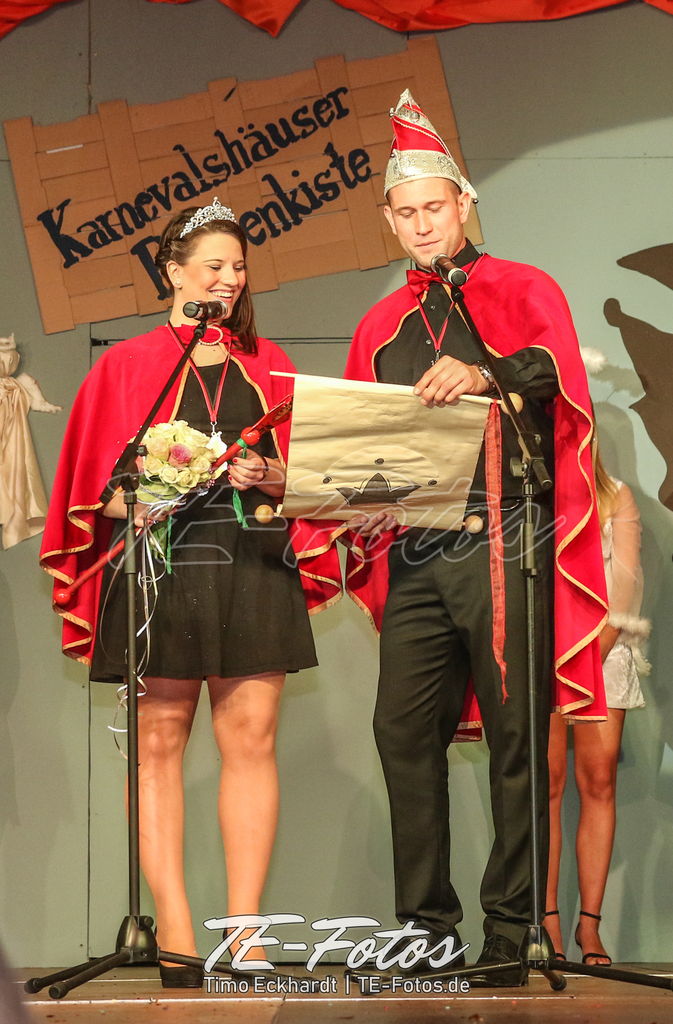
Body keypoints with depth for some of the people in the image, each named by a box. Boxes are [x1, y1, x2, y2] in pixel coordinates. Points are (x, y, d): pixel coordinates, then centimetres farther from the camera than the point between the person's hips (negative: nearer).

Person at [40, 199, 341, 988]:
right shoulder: (126, 366, 11)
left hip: (253, 566, 2)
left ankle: (244, 928, -2)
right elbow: (95, 484, 7)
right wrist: (135, 500, -13)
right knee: (159, 740, -5)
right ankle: (173, 929, -3)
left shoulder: (268, 367, 17)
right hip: (160, 563, -2)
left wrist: (272, 476, -6)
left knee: (250, 738, -4)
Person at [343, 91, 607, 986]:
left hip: (503, 542, -4)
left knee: (514, 735, -4)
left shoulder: (522, 292, 7)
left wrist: (483, 374, -34)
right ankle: (427, 928, 7)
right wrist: (363, 505, 2)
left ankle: (509, 934, 1)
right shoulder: (381, 327, 21)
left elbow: (554, 365, -14)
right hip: (414, 551, 5)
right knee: (403, 729, -1)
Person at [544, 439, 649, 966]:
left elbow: (625, 579, 4)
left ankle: (590, 923, -5)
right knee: (548, 781, -9)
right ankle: (548, 922, -10)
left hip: (606, 645, 1)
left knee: (599, 779, -7)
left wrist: (596, 647, -9)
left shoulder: (618, 498, 13)